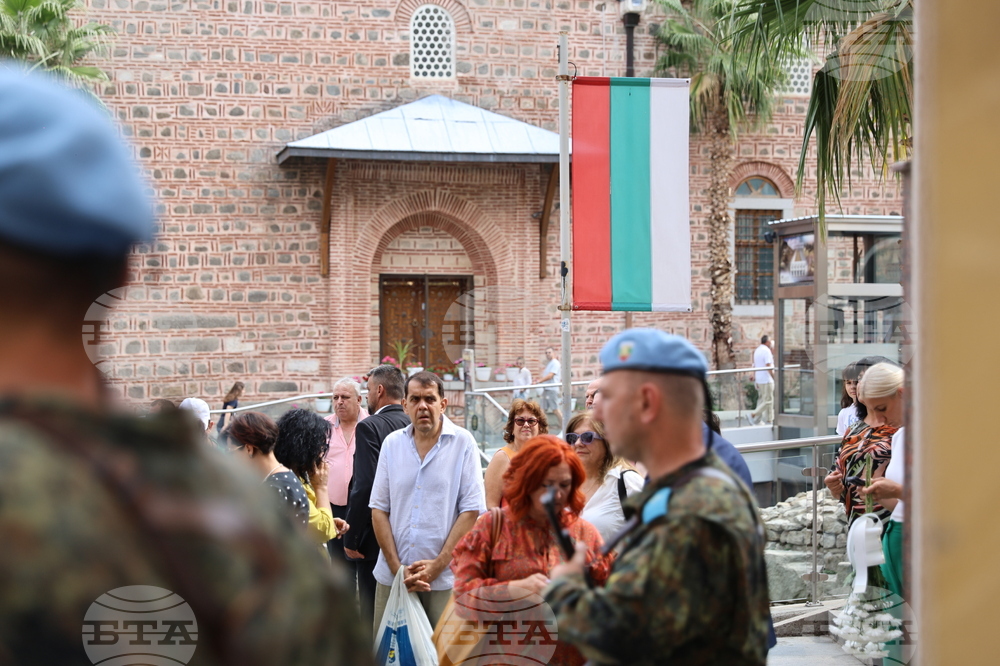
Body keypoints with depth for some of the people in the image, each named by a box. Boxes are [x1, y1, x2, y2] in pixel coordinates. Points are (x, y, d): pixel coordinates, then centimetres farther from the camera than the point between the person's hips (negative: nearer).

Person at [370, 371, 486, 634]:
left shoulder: (463, 442, -1)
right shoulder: (392, 443, 8)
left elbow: (471, 510, -5)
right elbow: (379, 509, 6)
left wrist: (438, 564, -11)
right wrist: (397, 567, -4)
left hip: (445, 580, -3)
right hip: (392, 578, 3)